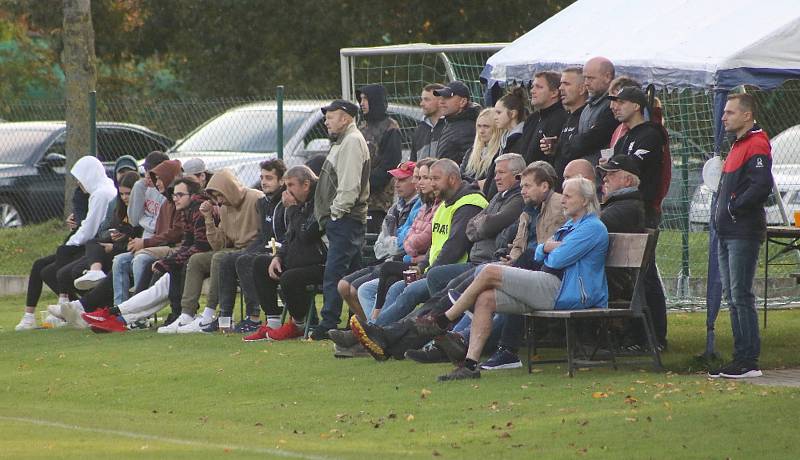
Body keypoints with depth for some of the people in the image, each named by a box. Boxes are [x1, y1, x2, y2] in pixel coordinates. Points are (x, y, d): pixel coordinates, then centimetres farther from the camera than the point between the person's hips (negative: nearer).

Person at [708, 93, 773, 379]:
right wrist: (720, 211, 11)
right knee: (733, 297, 11)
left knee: (741, 296, -10)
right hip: (728, 233, 10)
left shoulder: (757, 146, -13)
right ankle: (741, 358, 15)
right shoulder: (738, 146, 19)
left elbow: (762, 187, -25)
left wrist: (734, 208, -16)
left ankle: (749, 362, -8)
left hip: (744, 234, -10)